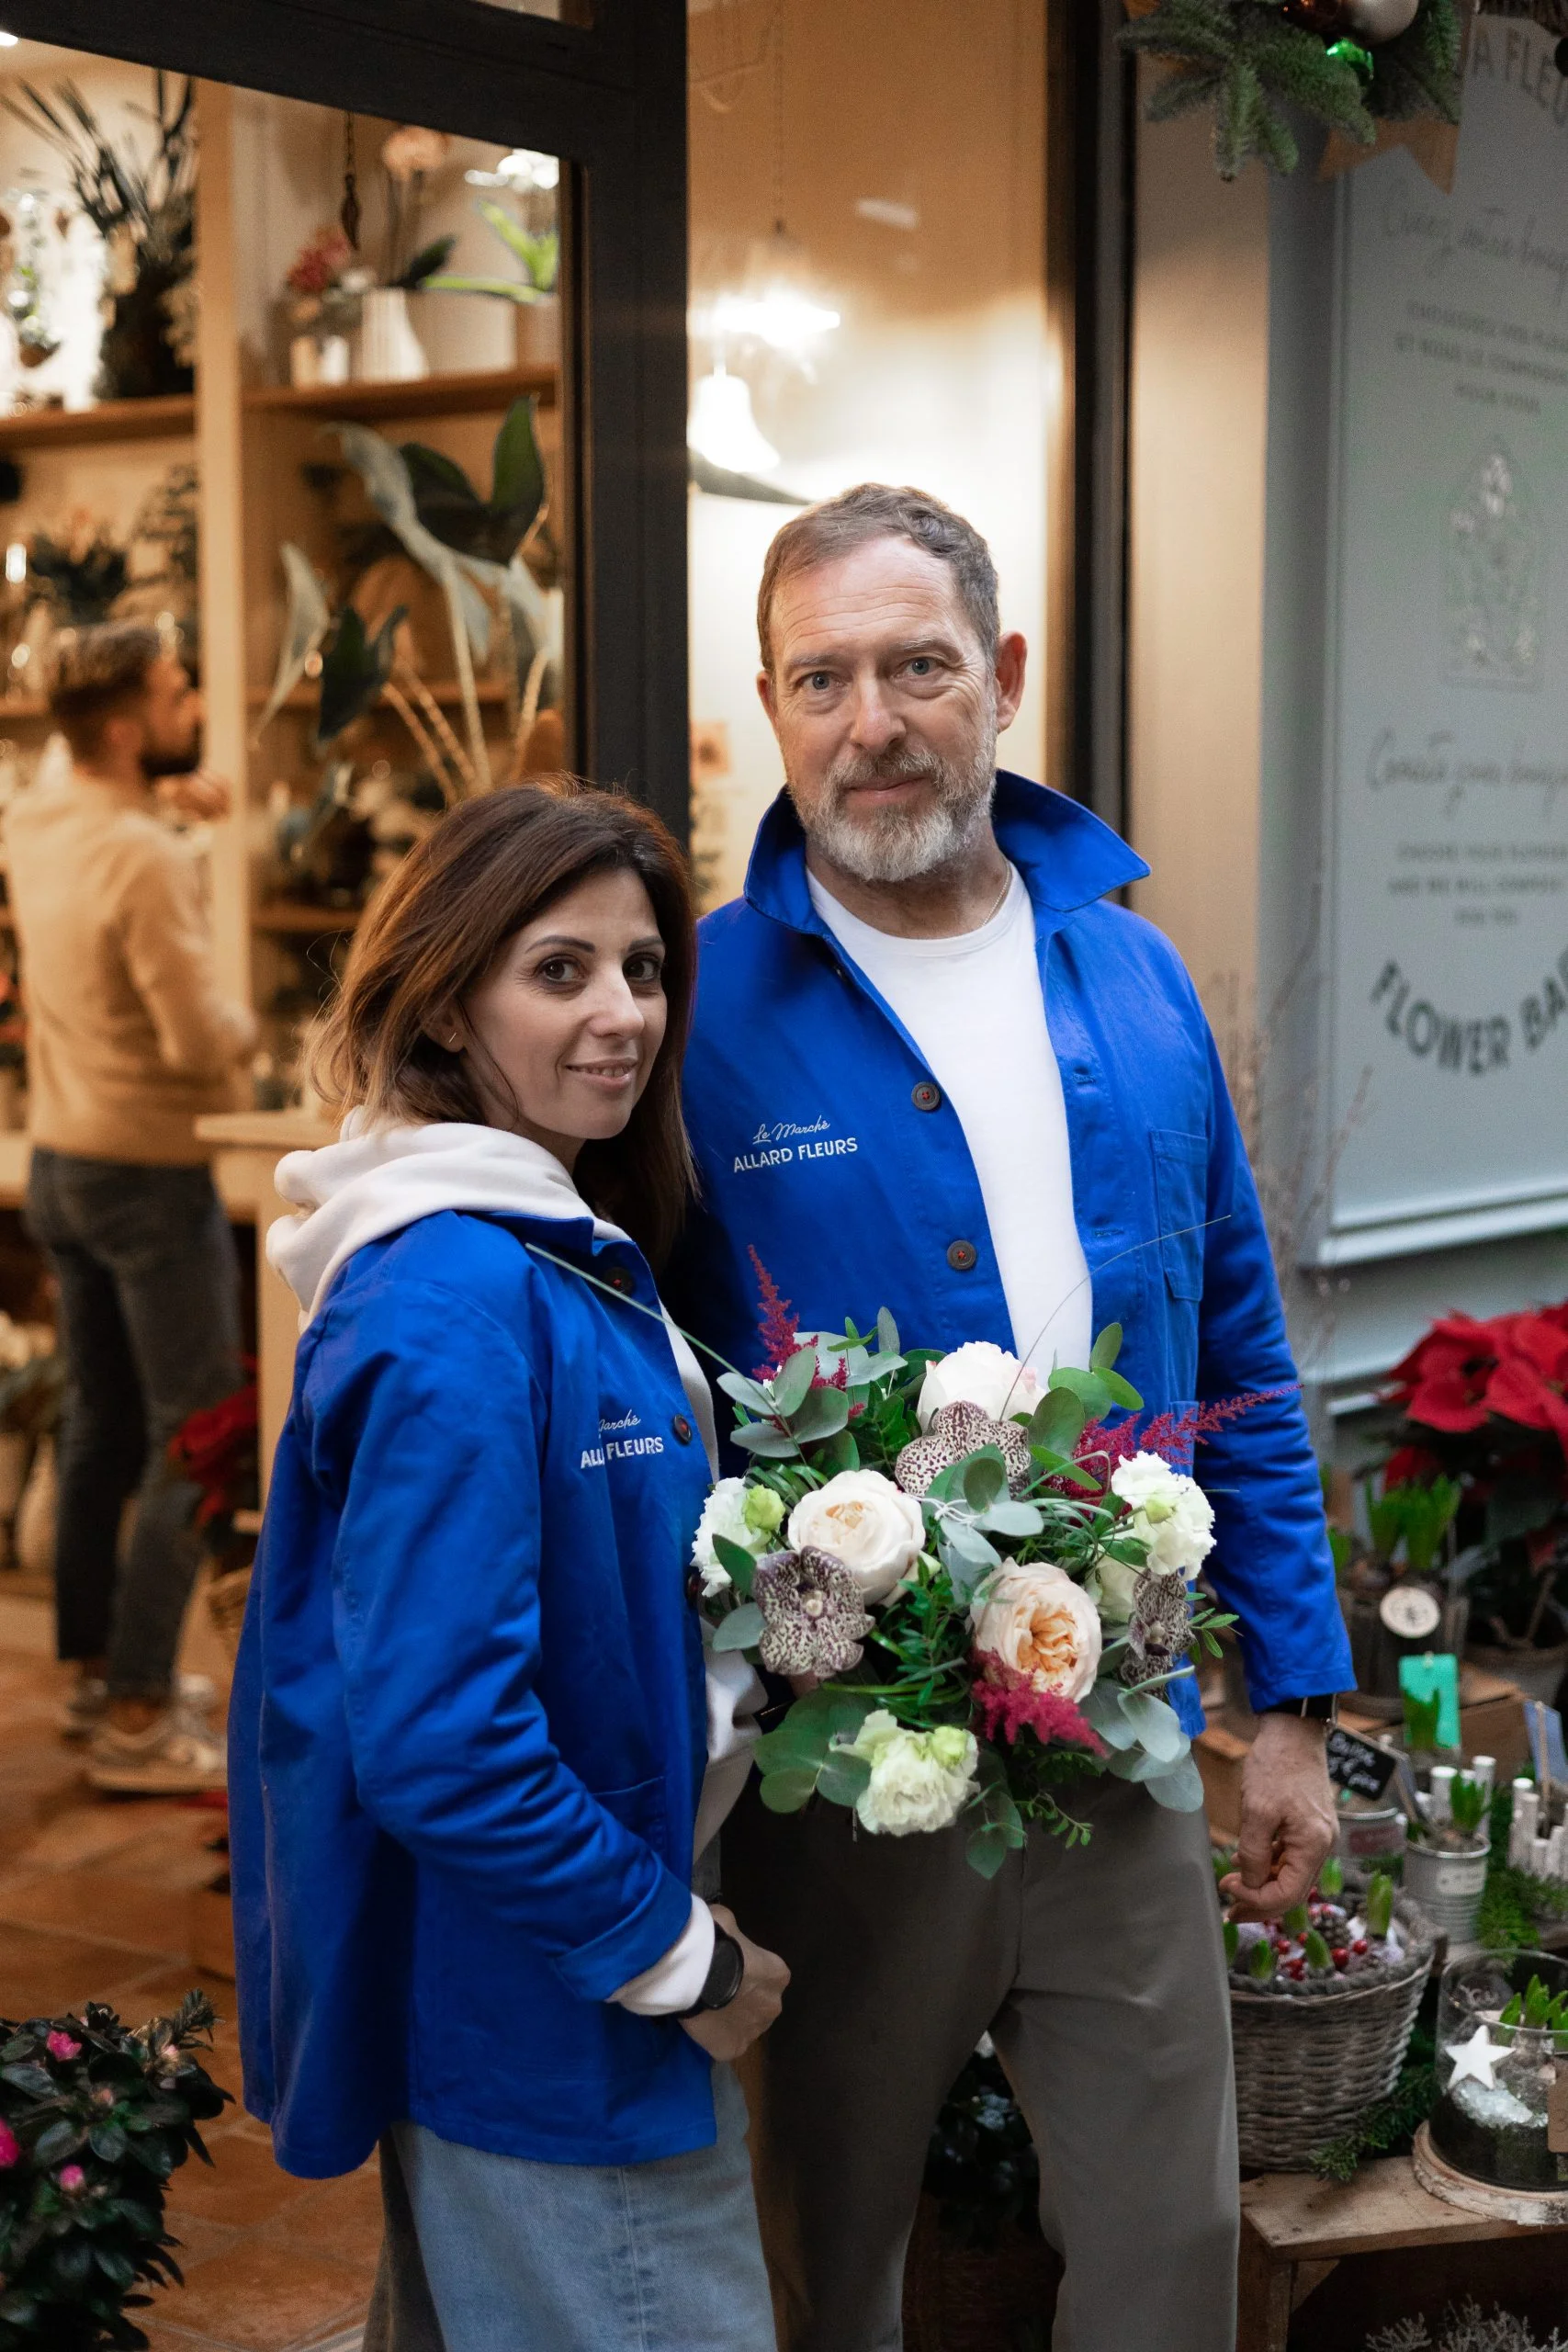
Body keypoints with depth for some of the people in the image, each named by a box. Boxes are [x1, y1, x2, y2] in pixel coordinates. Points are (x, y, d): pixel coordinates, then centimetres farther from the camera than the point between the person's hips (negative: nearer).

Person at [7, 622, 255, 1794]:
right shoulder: (148, 860, -23)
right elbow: (199, 1041, -25)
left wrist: (165, 793, 14)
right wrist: (247, 1026, -4)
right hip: (150, 1173, -9)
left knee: (102, 1430, 18)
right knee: (196, 1445, -2)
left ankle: (100, 1667, 28)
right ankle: (137, 1720, 0)